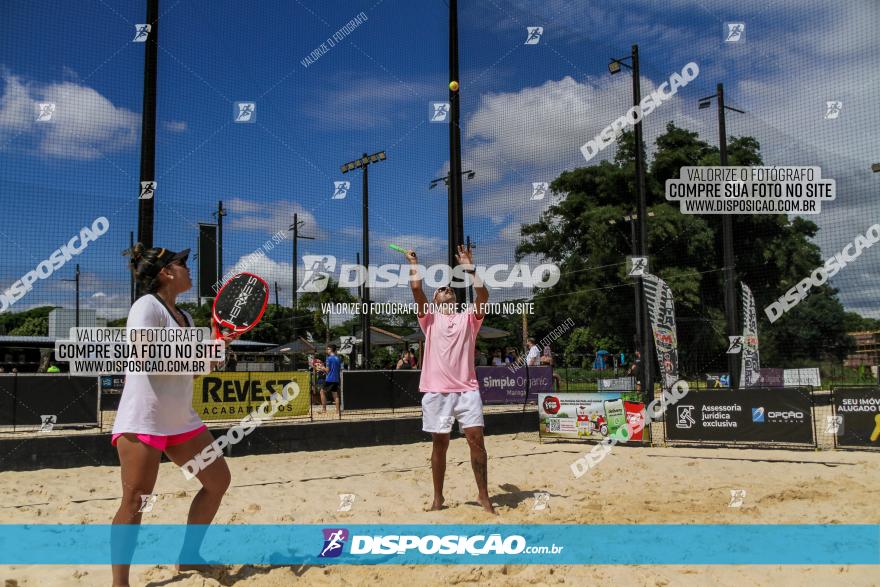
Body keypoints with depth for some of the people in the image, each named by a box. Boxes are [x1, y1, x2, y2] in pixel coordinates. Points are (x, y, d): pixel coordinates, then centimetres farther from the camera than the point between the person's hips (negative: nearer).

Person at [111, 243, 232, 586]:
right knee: (135, 503, -6)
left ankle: (188, 557, 24)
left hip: (181, 419, 9)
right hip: (143, 420, -9)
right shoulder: (147, 306, -11)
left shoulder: (184, 317, 14)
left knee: (218, 481, 11)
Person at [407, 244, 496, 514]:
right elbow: (416, 289, -1)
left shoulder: (468, 318, 13)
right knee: (440, 443, 6)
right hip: (436, 391, 0)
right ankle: (438, 497, 17)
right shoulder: (430, 318, 11)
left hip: (467, 389, 1)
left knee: (476, 439, -4)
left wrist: (469, 268, -6)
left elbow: (483, 295, -5)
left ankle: (483, 494, 7)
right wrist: (413, 264, 12)